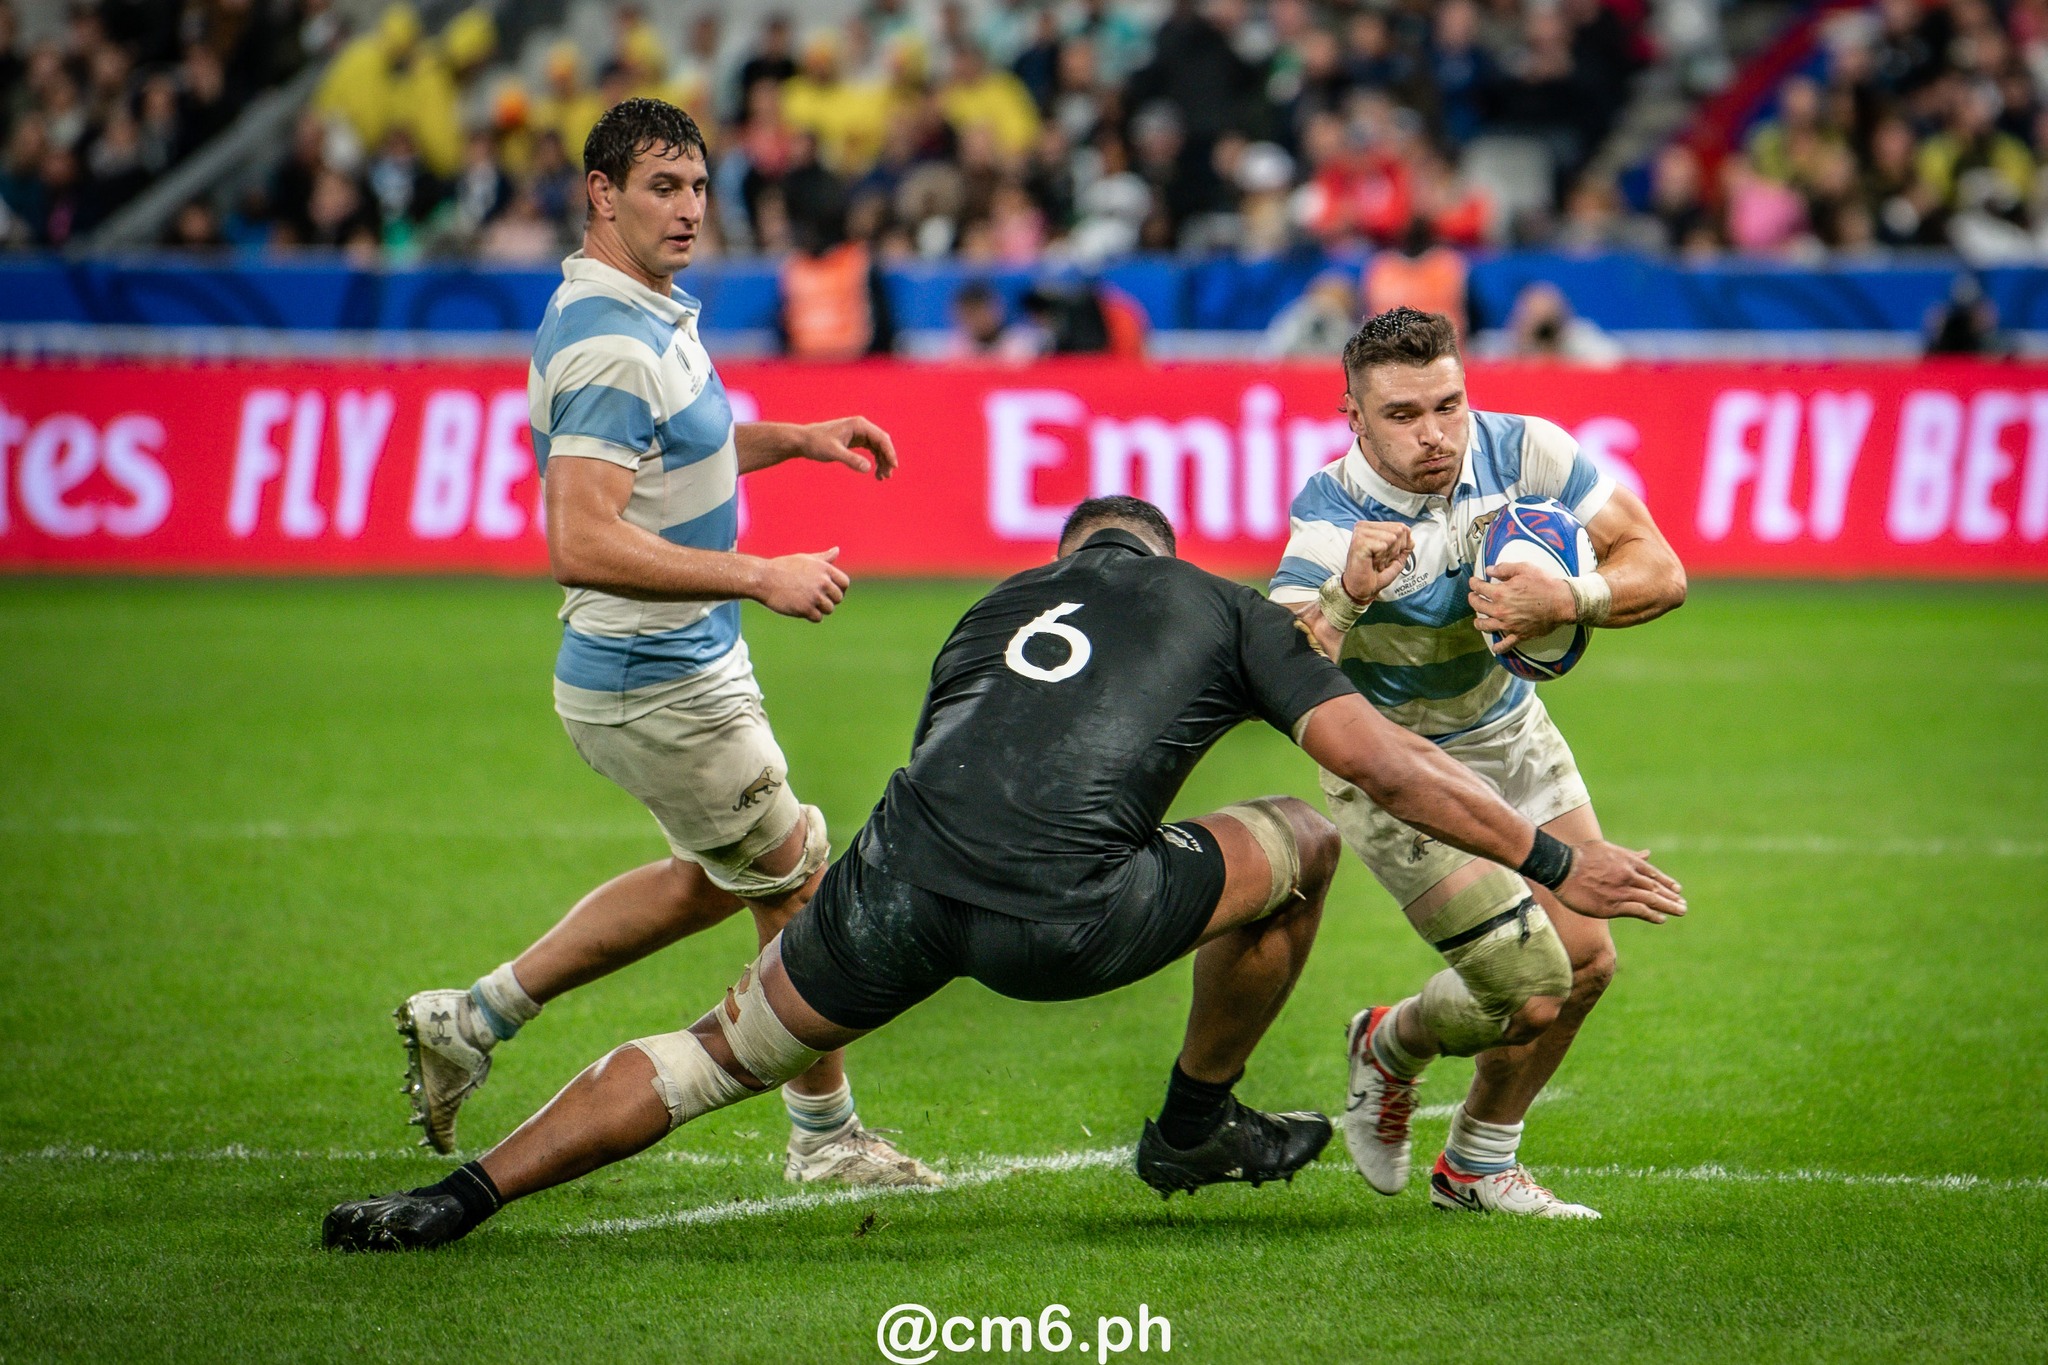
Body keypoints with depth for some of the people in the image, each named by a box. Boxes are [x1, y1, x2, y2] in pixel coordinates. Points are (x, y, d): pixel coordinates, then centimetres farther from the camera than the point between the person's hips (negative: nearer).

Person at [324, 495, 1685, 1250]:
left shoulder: (1000, 605, 32)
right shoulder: (1229, 609, 21)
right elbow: (1384, 764, 14)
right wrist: (1555, 861, 19)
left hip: (901, 878, 4)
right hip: (1063, 915, -4)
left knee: (721, 1049, 22)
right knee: (1301, 842, 20)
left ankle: (460, 1199, 12)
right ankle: (1196, 1126, 34)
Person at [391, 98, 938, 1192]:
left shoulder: (647, 313, 8)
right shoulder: (609, 344, -25)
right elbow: (584, 545, -33)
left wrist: (799, 437, 15)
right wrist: (763, 578, -29)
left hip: (679, 665, 10)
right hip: (661, 688, -10)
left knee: (714, 881, 25)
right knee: (799, 886, 4)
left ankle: (475, 1018, 26)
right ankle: (824, 1135, 21)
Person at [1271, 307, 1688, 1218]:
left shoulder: (1524, 451, -19)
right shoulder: (1335, 519, -30)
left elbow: (1660, 571, -18)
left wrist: (1566, 602, -37)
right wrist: (1346, 595, -59)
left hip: (1509, 731, 5)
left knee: (1586, 960, 6)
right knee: (1531, 987, -14)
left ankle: (1478, 1168, 31)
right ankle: (1390, 1048, 21)